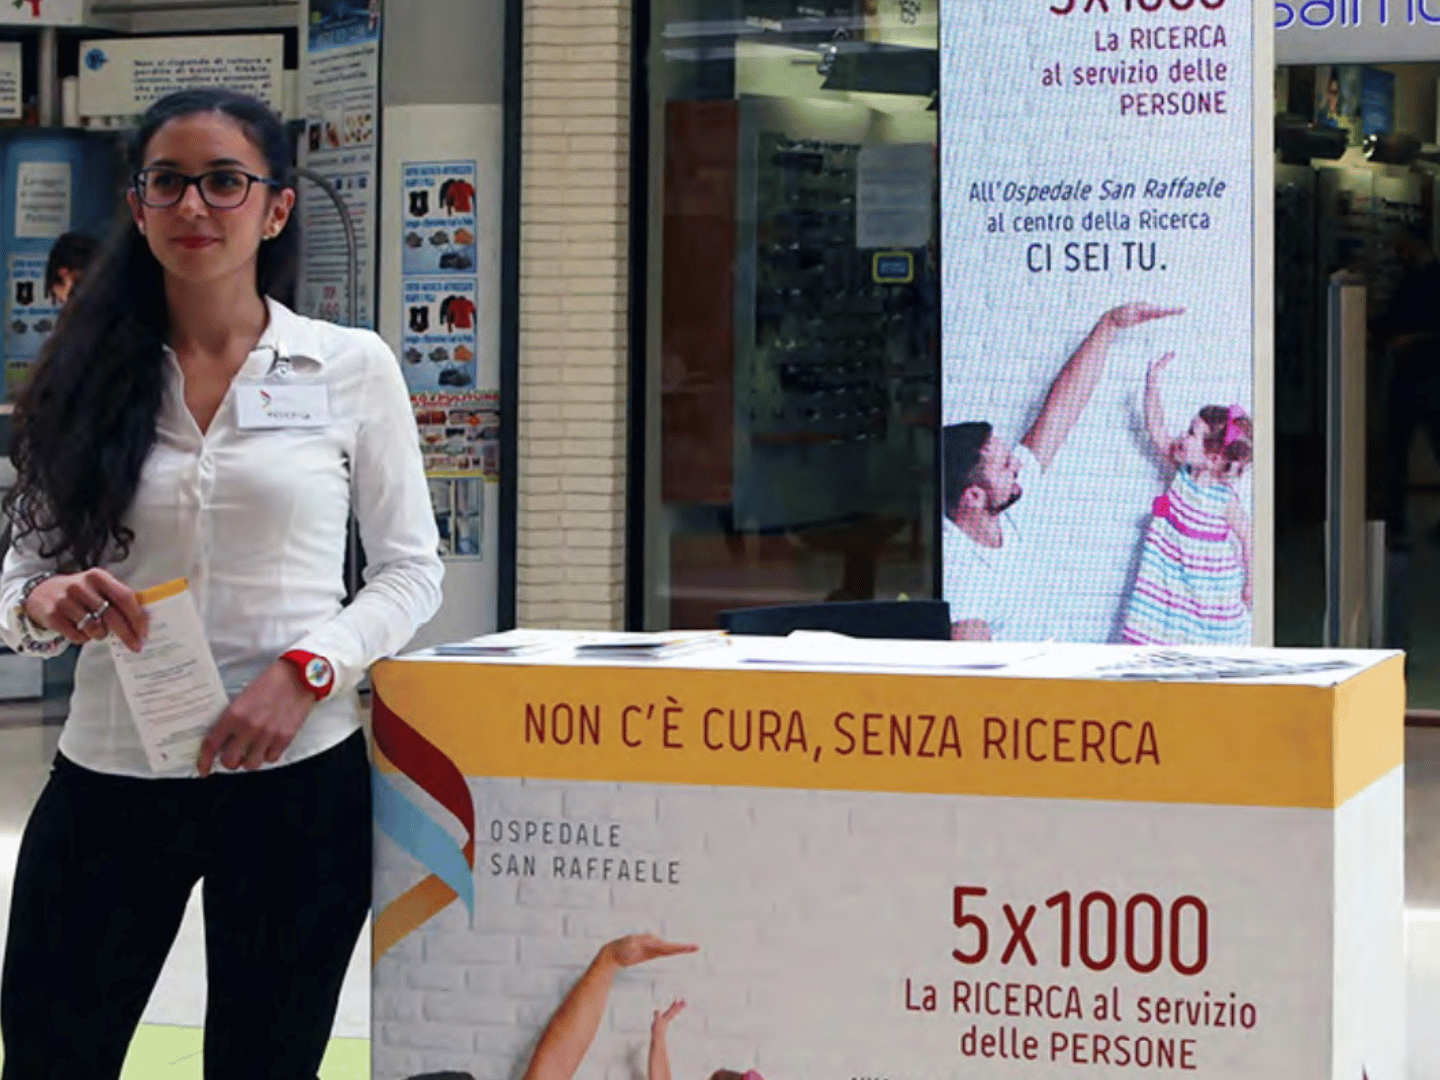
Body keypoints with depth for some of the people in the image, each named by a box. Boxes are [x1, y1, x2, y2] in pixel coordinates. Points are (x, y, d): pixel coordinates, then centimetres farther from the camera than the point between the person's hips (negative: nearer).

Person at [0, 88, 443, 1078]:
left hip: (297, 779, -1)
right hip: (107, 781, 2)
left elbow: (411, 569, 3)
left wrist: (306, 671, -14)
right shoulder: (87, 378, 6)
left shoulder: (352, 367, 0)